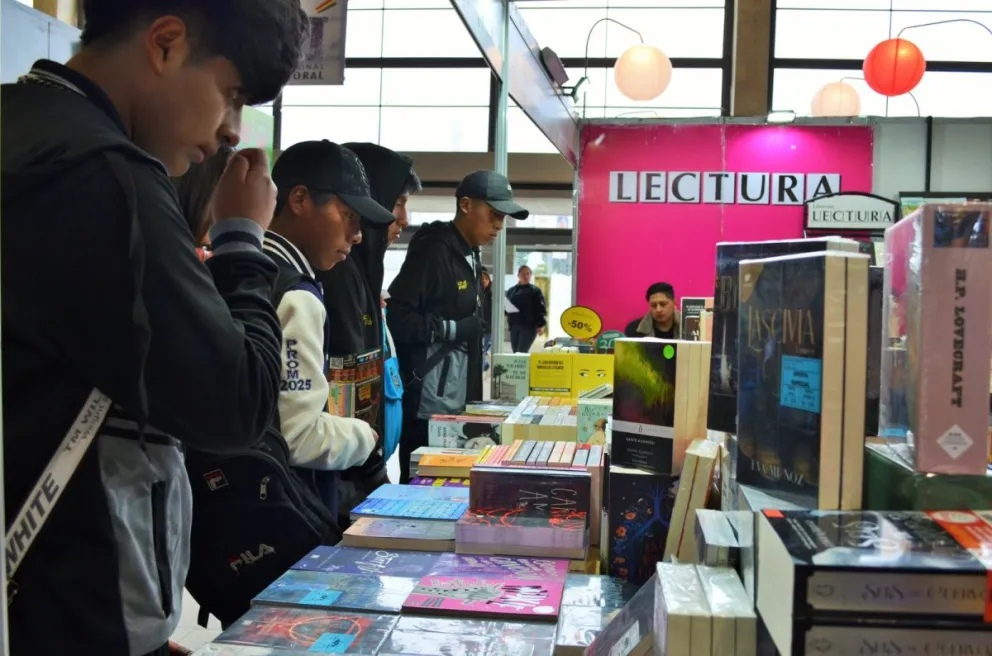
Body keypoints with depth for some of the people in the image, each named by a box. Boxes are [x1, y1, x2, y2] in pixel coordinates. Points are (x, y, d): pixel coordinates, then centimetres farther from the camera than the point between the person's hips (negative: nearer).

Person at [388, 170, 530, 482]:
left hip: (458, 404, 9)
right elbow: (394, 316, -21)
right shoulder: (433, 250, -14)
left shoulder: (471, 257, 14)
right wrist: (453, 329, -18)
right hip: (425, 406, -9)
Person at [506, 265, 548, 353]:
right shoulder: (511, 290, 15)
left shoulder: (535, 290, 3)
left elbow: (540, 309, -3)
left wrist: (541, 325, -12)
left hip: (529, 326, -5)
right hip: (514, 326, 5)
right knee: (516, 353, 5)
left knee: (521, 353, -13)